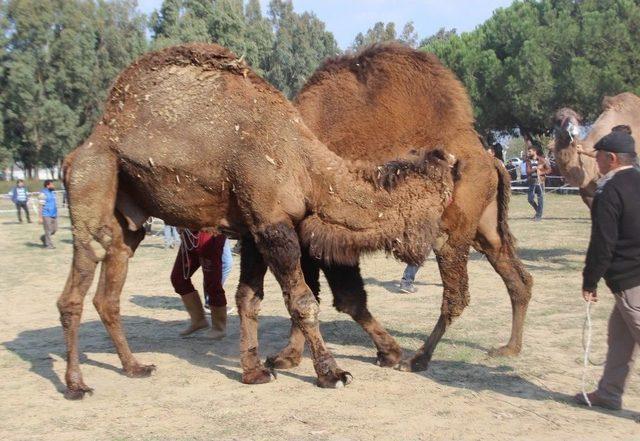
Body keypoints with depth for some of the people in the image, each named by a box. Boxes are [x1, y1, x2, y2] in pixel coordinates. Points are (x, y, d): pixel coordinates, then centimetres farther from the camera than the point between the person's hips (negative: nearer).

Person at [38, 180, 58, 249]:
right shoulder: (43, 194, -11)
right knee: (48, 230, -4)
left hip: (54, 215, 8)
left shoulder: (52, 193, 13)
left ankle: (43, 238, 31)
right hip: (46, 215, -8)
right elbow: (41, 206, -12)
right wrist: (41, 217, -15)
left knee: (54, 229, 10)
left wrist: (56, 215, 19)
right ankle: (48, 245, 6)